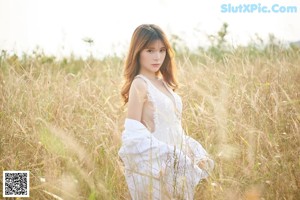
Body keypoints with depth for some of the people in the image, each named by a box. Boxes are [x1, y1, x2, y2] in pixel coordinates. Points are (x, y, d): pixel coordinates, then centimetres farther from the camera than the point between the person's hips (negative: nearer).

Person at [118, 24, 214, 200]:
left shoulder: (163, 83, 11)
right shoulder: (139, 84, -12)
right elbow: (134, 135, -16)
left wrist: (194, 153, 7)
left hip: (172, 164, 7)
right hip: (153, 165, -7)